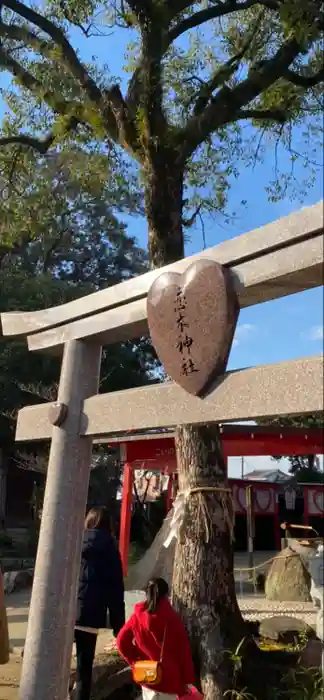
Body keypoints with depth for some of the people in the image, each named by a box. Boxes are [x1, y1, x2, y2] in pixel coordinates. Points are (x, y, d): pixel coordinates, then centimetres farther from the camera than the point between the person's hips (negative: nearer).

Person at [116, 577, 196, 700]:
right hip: (170, 678, -3)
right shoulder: (172, 617, -14)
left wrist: (135, 661, 6)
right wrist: (188, 679, -1)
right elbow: (184, 649, -10)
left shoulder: (138, 616, -6)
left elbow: (122, 642, -3)